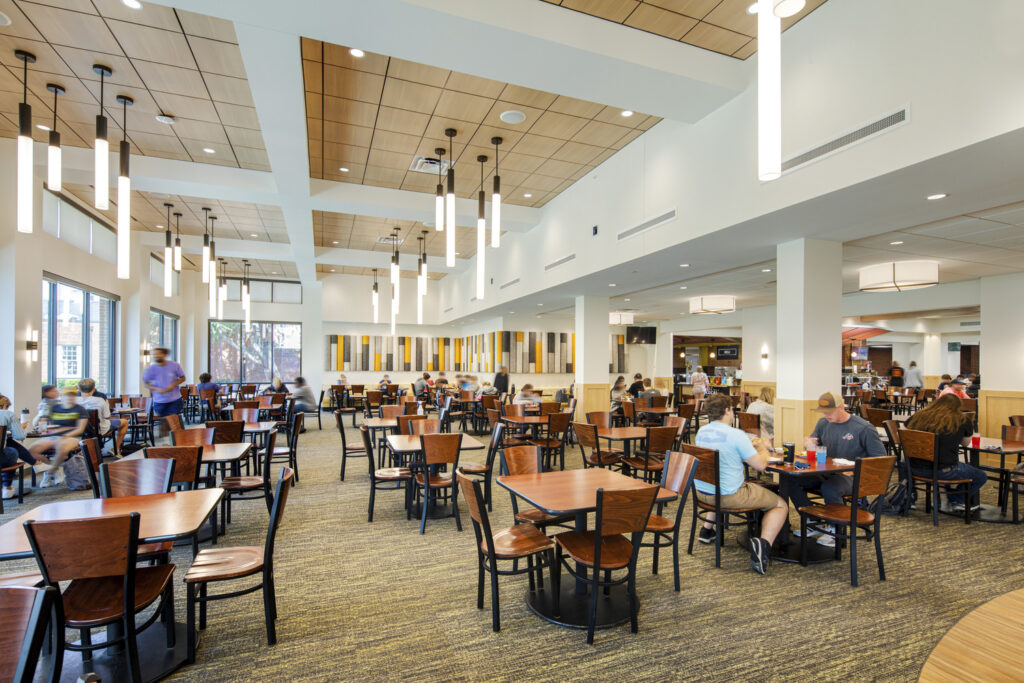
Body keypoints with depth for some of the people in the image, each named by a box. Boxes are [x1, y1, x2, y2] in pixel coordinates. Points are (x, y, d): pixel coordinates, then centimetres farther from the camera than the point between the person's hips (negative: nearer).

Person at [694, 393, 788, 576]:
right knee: (780, 505, 10)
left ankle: (707, 528, 33)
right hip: (729, 496, -7)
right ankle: (764, 543, -14)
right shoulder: (736, 435, -19)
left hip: (701, 492, 7)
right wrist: (762, 449, 9)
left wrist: (749, 446, 21)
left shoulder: (701, 432, 3)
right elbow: (760, 465, -12)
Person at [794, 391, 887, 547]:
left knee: (829, 488, -37)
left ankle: (835, 530, -10)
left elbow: (880, 457, -4)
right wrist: (808, 442, -4)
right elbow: (811, 440, 23)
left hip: (851, 476, -5)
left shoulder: (864, 428, -7)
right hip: (825, 472, 6)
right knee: (792, 481, -17)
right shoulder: (823, 423, 9)